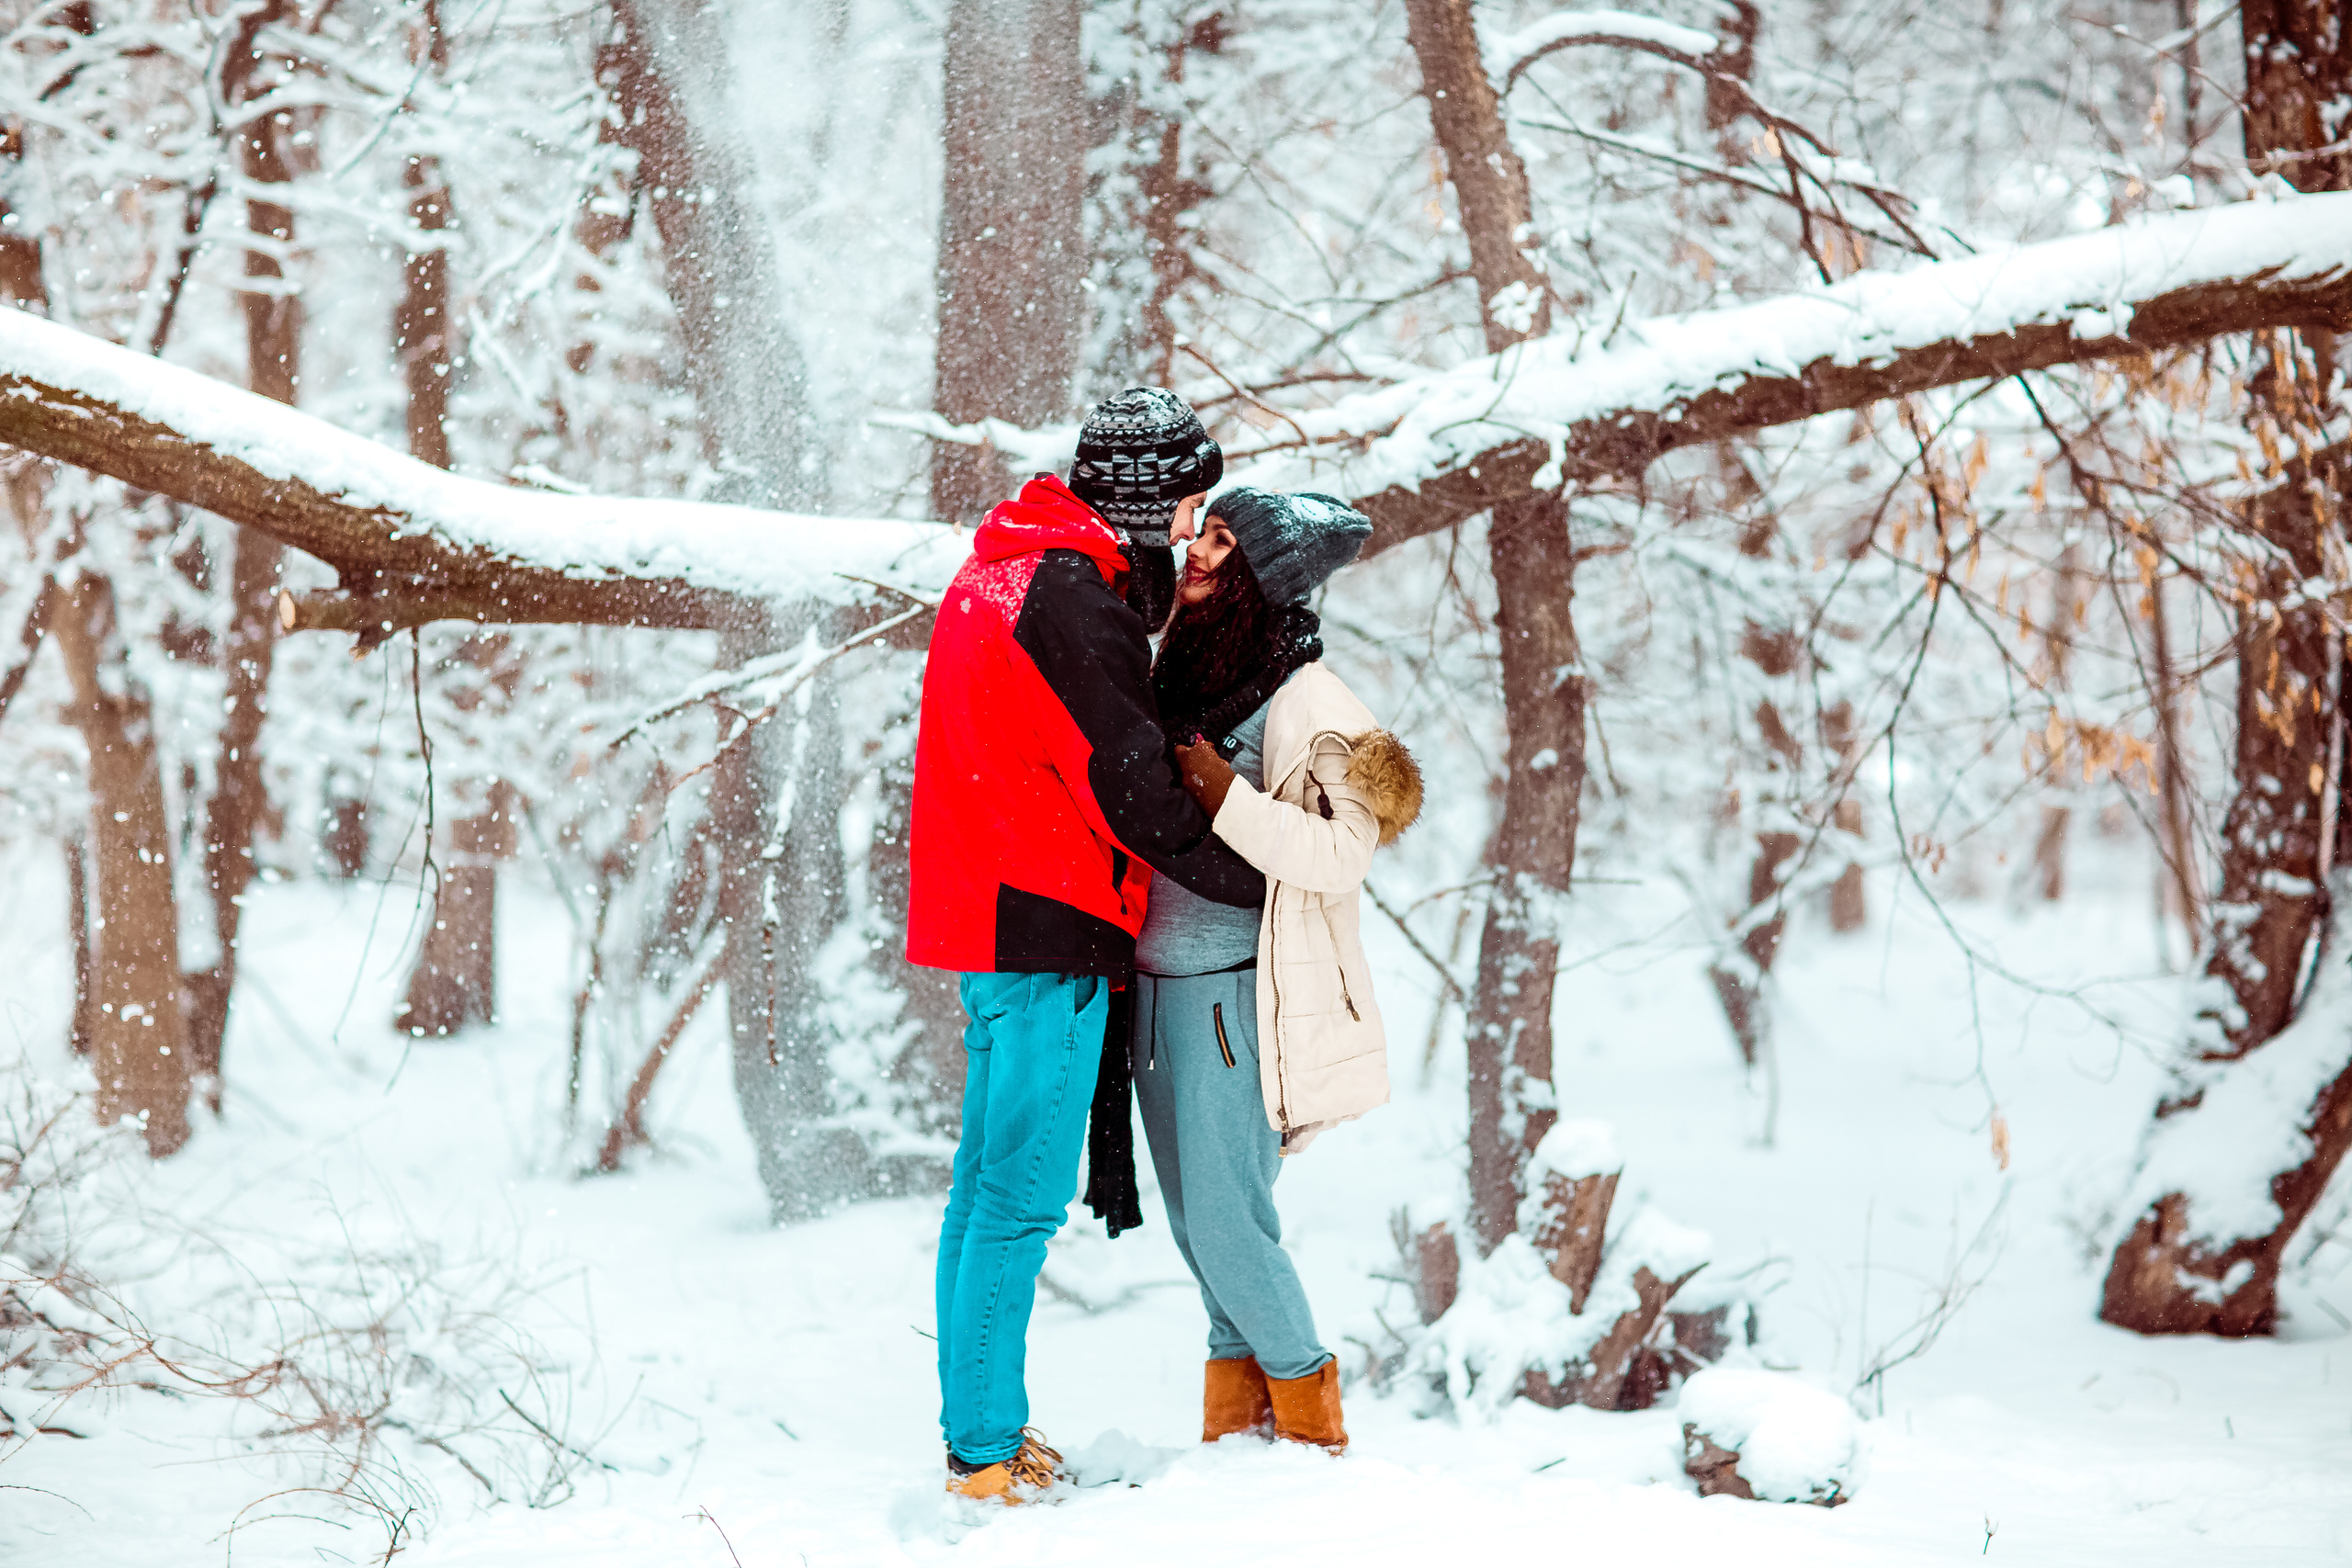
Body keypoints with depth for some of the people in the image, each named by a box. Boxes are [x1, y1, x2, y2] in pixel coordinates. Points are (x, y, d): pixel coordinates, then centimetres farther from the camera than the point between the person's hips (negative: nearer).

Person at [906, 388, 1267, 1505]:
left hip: (983, 914, 11)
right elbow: (1133, 791, -18)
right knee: (1023, 1197, -6)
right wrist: (1265, 884, -9)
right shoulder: (1073, 599, -18)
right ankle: (986, 1455, -2)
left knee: (989, 1183, 15)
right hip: (1048, 932, -11)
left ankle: (981, 1430, 23)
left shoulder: (1002, 568, 14)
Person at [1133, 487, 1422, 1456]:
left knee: (1227, 1215, -5)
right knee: (1193, 1215, 12)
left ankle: (1307, 1416, 11)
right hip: (1155, 986, 7)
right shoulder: (1176, 677, 11)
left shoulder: (1307, 702, -10)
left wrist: (1224, 795, -23)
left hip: (1233, 994, -7)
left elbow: (1342, 853, -21)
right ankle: (1236, 1416, 24)